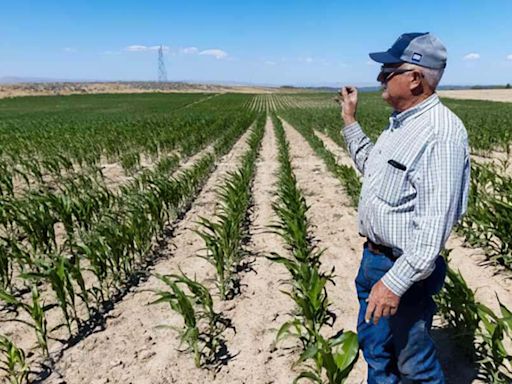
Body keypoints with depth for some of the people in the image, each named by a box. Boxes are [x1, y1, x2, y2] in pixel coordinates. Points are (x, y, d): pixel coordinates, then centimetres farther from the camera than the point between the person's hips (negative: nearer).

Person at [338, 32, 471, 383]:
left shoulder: (442, 132, -24)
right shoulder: (401, 123, 6)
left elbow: (435, 223, -29)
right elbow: (372, 165, 23)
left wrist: (396, 282, -30)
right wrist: (350, 120, 17)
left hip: (404, 269, -9)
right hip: (373, 256, 9)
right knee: (373, 343, 26)